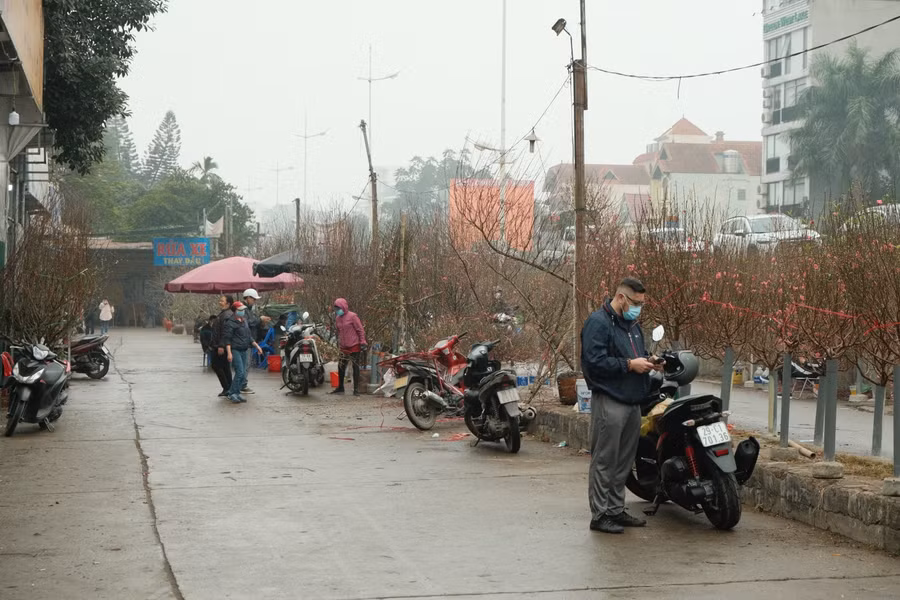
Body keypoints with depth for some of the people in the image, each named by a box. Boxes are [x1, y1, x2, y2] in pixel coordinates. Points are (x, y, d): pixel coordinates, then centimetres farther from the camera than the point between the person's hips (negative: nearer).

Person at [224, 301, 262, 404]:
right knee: (240, 372, -15)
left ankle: (237, 393, 13)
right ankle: (232, 393, -7)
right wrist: (229, 353, -20)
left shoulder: (244, 321, 18)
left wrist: (257, 346, 19)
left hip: (244, 350, 8)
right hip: (235, 350, -8)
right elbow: (227, 339, -12)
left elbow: (249, 337, 27)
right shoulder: (231, 323, -8)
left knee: (243, 374, 6)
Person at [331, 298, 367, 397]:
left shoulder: (352, 316, -9)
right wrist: (338, 343, 20)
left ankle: (356, 389, 4)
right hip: (343, 347, 6)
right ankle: (340, 387, 21)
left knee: (355, 367, 0)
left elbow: (360, 330, -8)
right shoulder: (338, 319, 10)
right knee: (341, 367, 9)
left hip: (354, 347, -6)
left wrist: (363, 342, -12)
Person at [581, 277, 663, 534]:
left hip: (632, 403, 9)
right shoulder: (599, 323, -11)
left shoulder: (632, 324, 19)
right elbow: (594, 362, -20)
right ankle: (599, 515, 0)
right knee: (604, 461, -4)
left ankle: (616, 510, 21)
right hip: (610, 403, -9)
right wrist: (629, 365, -19)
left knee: (624, 462, 13)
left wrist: (647, 361, 8)